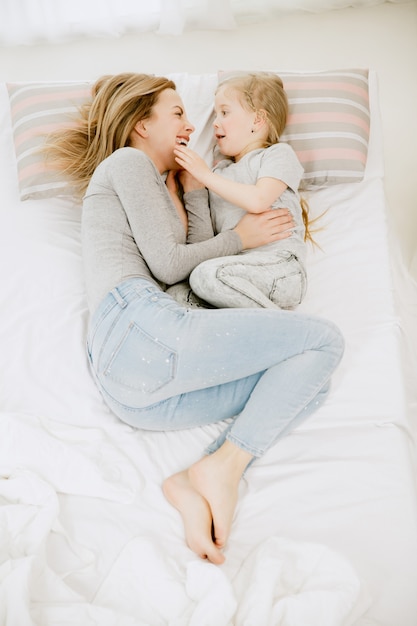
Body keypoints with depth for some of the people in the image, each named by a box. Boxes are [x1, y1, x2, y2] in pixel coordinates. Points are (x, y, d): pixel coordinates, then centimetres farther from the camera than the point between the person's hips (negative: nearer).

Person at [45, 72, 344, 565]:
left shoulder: (154, 184, 36)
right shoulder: (127, 161, 9)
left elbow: (197, 256, 22)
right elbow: (168, 266, -2)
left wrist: (192, 187, 23)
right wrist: (239, 237, 10)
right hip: (137, 326, -9)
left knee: (310, 381, 3)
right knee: (324, 339, -9)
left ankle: (196, 482, -13)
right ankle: (224, 467, -16)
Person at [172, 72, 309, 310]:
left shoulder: (278, 154, 7)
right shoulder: (220, 170, 26)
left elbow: (258, 200, -14)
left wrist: (205, 174, -7)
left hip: (279, 266, -7)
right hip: (235, 268, 7)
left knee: (206, 274, -33)